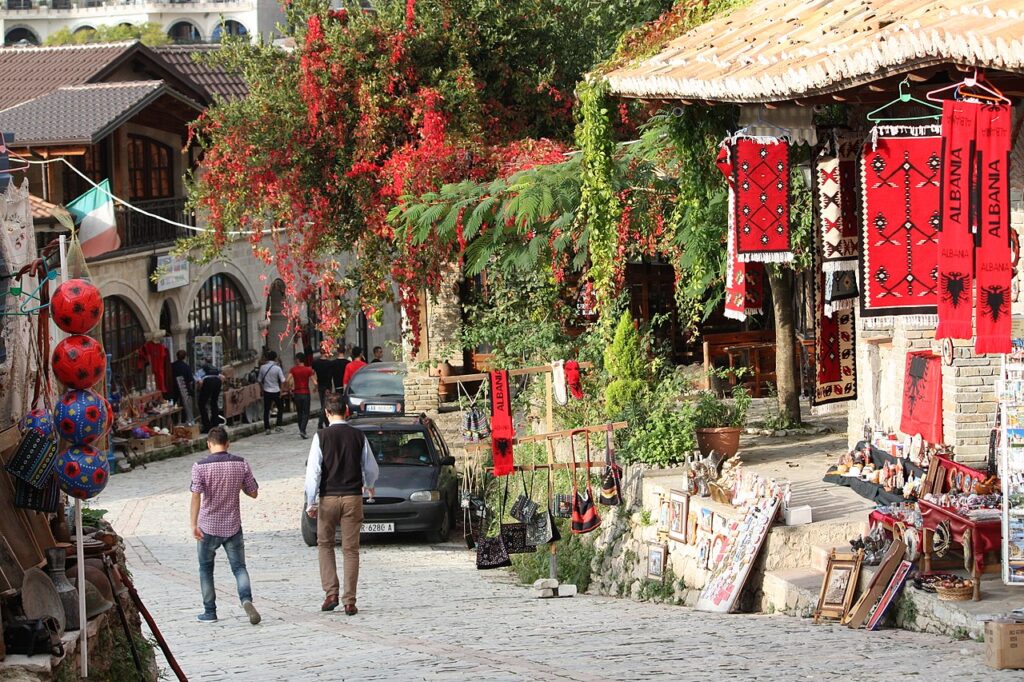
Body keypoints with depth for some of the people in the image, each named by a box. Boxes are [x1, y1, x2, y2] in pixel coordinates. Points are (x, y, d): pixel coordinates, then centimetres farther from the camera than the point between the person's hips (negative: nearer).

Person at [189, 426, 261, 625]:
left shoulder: (201, 466, -11)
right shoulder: (241, 464, -3)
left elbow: (196, 496, -19)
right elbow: (253, 493, 4)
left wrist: (194, 524, -20)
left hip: (208, 527, -2)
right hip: (233, 526, 2)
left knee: (206, 569, 14)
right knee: (239, 567, 7)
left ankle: (210, 612, 17)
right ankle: (246, 599, -20)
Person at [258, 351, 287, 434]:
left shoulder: (262, 367, -2)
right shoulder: (277, 368, -11)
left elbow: (259, 380, 5)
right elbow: (282, 381, -14)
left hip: (266, 391, 2)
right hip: (276, 391, -2)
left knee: (266, 410, 7)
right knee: (280, 408, 16)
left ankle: (267, 428, 5)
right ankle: (278, 426, 9)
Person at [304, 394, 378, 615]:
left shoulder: (321, 436, -6)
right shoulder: (358, 436, 1)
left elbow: (313, 471, -10)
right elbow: (371, 468, 10)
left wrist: (311, 502, -5)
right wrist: (369, 486, 32)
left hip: (328, 497, -1)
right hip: (353, 497, 1)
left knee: (325, 544, 16)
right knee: (351, 549, 5)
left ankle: (331, 593, 5)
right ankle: (349, 601, 1)